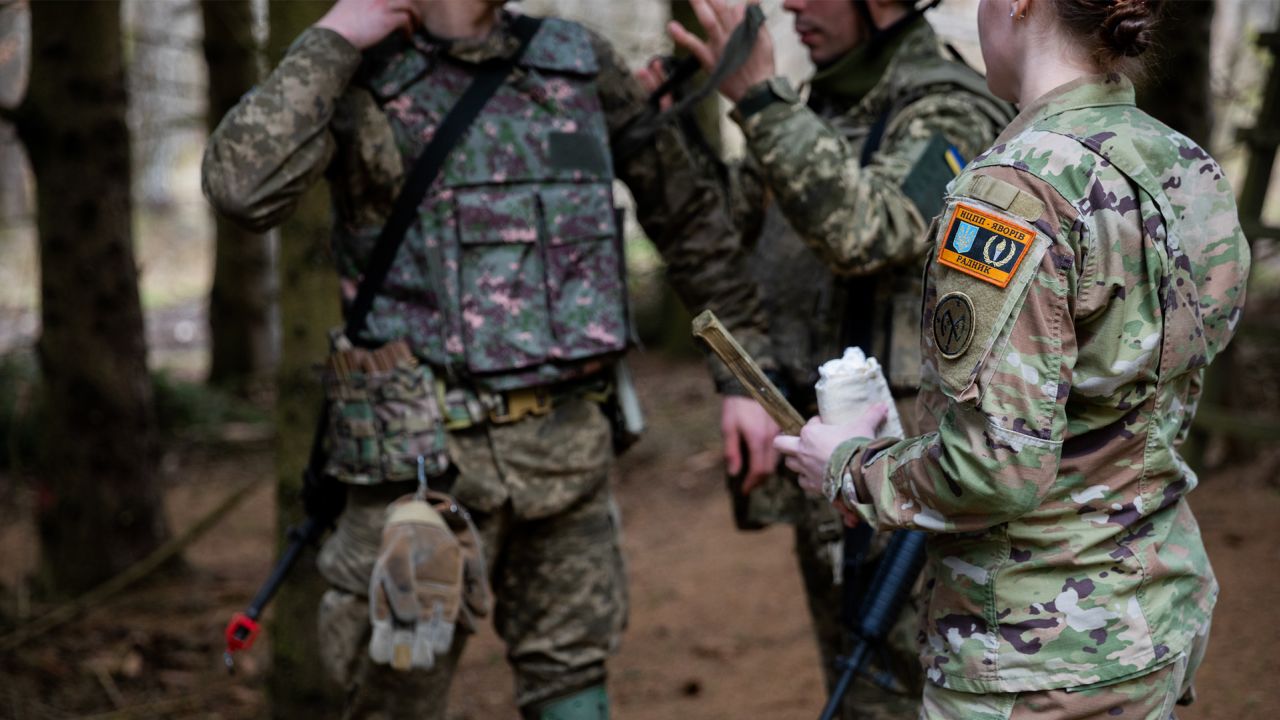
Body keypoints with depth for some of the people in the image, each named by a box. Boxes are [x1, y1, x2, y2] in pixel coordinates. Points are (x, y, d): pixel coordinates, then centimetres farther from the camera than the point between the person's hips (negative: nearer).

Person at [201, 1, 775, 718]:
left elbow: (688, 208, 13)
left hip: (567, 441, 3)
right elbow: (243, 188, -21)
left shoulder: (580, 61, 7)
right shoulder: (351, 75, -3)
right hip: (427, 455, -3)